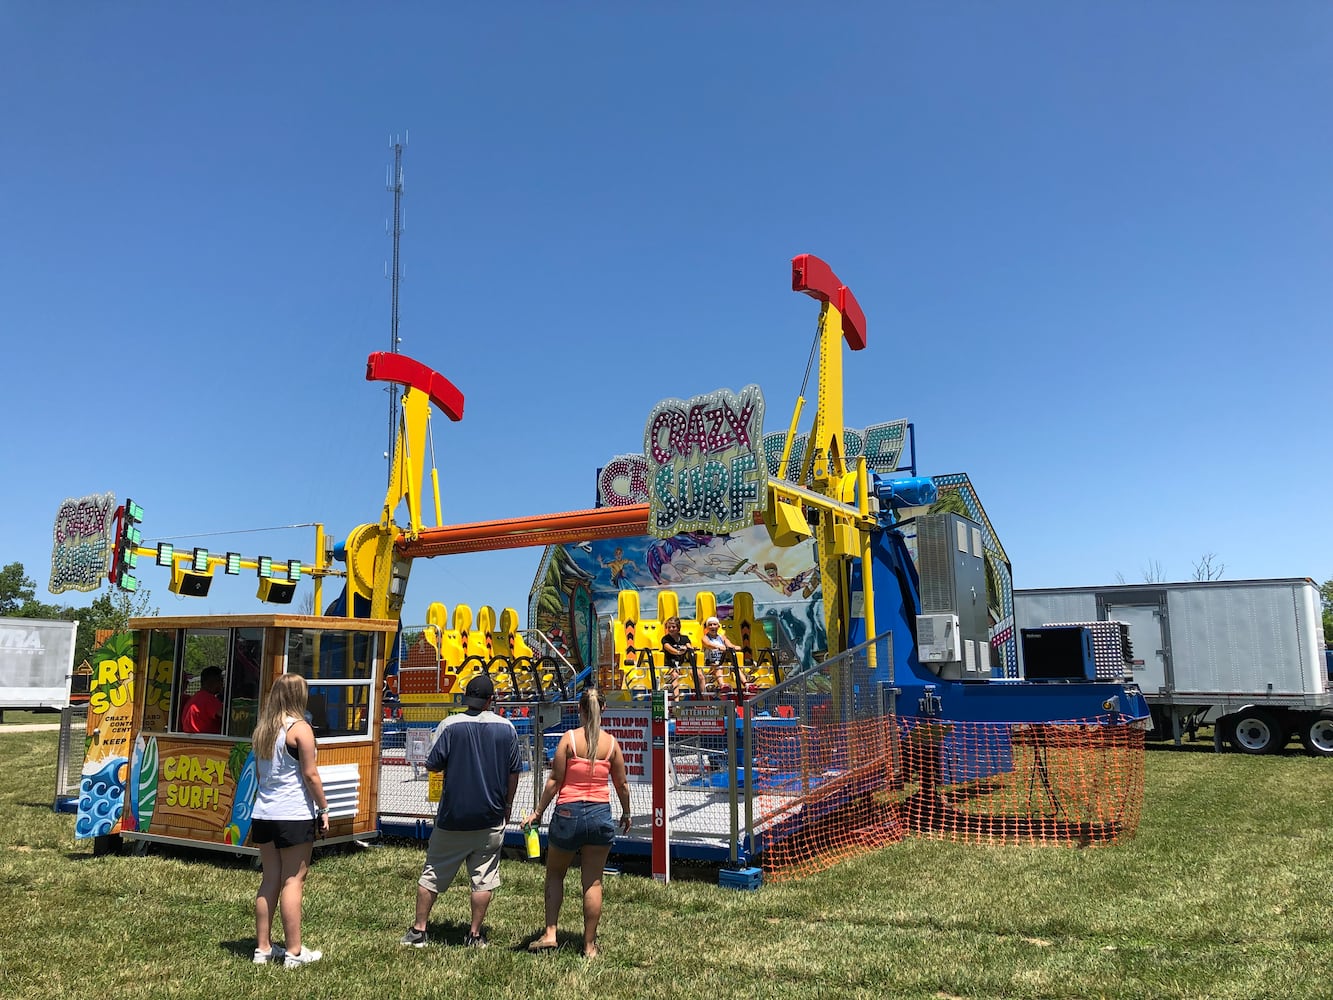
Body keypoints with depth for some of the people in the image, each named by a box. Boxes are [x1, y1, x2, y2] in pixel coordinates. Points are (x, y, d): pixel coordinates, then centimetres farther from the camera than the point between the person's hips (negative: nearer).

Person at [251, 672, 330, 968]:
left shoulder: (262, 729, 10)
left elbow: (259, 772, 17)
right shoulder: (300, 728, -11)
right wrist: (324, 809, -3)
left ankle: (263, 948, 19)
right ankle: (294, 952, 4)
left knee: (270, 880, 13)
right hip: (294, 814, -7)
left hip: (263, 813, 7)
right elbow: (310, 775, -11)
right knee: (293, 880, -1)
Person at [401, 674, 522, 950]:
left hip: (453, 816, -1)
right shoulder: (506, 727, -2)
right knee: (483, 879, 10)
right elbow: (514, 772, 3)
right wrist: (507, 806, 15)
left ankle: (418, 931, 19)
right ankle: (475, 935, 13)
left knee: (432, 875, 13)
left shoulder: (449, 725, -9)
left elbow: (432, 764, -6)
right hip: (491, 818, 1)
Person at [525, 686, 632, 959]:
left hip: (568, 813, -2)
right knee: (593, 882, 10)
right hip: (600, 814, 2)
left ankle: (550, 933, 11)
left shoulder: (569, 738, -8)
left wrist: (538, 812, 3)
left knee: (554, 874, 19)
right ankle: (589, 945, 16)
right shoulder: (611, 742, -1)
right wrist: (626, 813, 21)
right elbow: (622, 783, 6)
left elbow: (555, 780, -8)